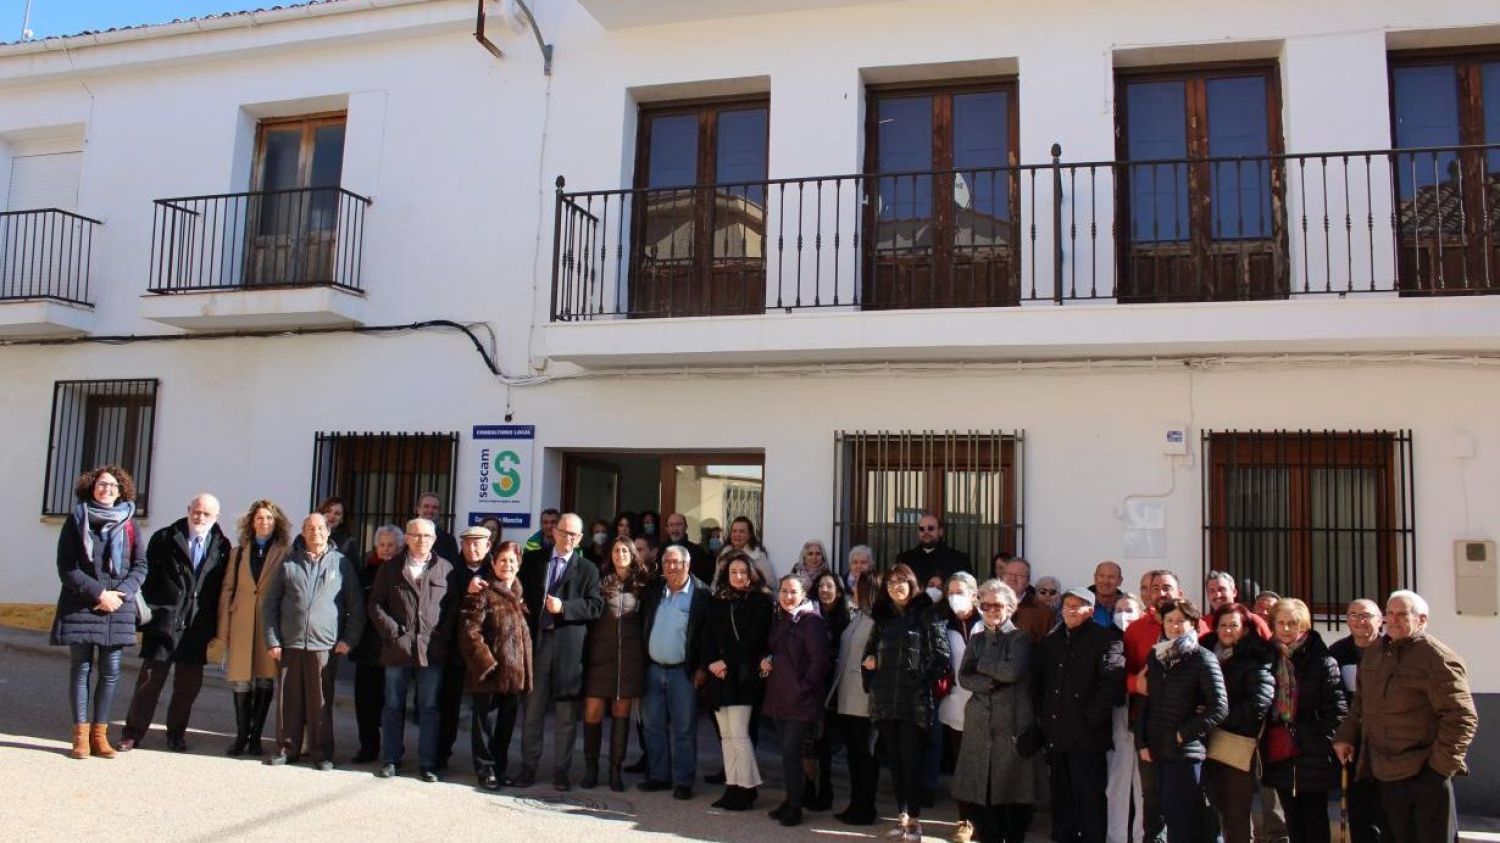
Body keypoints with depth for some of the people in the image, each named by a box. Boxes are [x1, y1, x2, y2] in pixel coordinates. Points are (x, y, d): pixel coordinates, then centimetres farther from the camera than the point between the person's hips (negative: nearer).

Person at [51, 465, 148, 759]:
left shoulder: (128, 523, 8)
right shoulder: (76, 520, 4)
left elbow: (140, 566, 6)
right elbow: (66, 567, -3)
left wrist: (120, 594, -10)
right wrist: (98, 593, -13)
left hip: (118, 606, 2)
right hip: (80, 605, -1)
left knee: (111, 671, 1)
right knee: (81, 669, 1)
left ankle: (99, 733, 8)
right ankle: (81, 735, 6)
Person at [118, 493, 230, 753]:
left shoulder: (222, 546, 5)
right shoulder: (164, 538, 2)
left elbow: (223, 586, 6)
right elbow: (148, 576, 1)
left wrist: (216, 625, 2)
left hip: (197, 625, 2)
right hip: (164, 621, -2)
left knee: (189, 683, 8)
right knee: (151, 678, 2)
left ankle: (176, 732, 23)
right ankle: (133, 731, 15)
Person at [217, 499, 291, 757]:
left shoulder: (286, 553, 1)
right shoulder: (238, 552, 11)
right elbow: (227, 590, 10)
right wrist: (224, 628, 3)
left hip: (272, 625, -2)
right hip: (242, 623, 2)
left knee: (265, 681, 4)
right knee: (240, 680, 3)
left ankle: (256, 736, 15)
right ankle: (241, 735, 15)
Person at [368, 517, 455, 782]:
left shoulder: (446, 569, 4)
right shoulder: (391, 568, 7)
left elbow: (454, 607, 3)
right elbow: (376, 604, 5)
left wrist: (443, 638, -6)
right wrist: (392, 631, -6)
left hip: (432, 651, -1)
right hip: (397, 649, 1)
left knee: (429, 709, 4)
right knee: (393, 708, 10)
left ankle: (427, 763, 12)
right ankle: (390, 759, 20)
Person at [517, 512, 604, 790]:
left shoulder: (588, 569, 4)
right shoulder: (534, 562, 12)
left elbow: (595, 606, -5)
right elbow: (520, 592, 21)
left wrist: (563, 607, -16)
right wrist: (523, 605, 0)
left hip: (569, 646, -2)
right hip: (536, 642, 2)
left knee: (566, 714, 3)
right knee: (533, 709, 8)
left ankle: (561, 771, 13)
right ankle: (528, 767, 18)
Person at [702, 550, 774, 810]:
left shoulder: (760, 602, 0)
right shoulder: (718, 602, 15)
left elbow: (754, 639, -8)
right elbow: (706, 637, 10)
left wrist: (728, 662, -11)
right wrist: (710, 662, -6)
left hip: (742, 676, -5)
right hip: (718, 675, 5)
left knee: (738, 734, -9)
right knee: (726, 735, 7)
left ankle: (747, 788, -1)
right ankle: (732, 787, 14)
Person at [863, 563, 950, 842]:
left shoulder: (925, 614, -3)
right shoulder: (882, 615, 14)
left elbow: (942, 655, -7)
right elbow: (871, 648, 24)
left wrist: (924, 682, -7)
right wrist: (869, 660, 5)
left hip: (915, 699, -5)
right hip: (885, 698, 5)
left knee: (911, 759, -4)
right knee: (894, 758, 9)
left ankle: (914, 818, 3)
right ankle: (902, 813, 17)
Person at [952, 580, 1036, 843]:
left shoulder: (1020, 638, 2)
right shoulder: (976, 639, 15)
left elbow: (1013, 671, -16)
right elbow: (964, 678, 4)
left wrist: (980, 663, -4)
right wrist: (990, 682, -13)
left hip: (1012, 722, -4)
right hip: (979, 723, 4)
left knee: (1012, 786, -2)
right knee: (977, 786, 2)